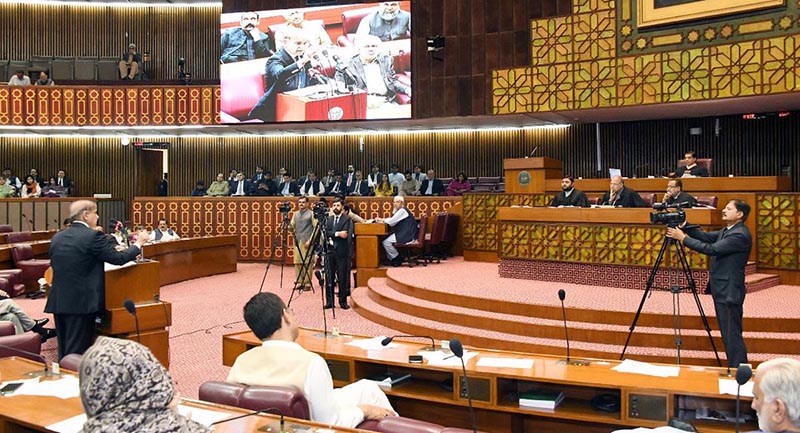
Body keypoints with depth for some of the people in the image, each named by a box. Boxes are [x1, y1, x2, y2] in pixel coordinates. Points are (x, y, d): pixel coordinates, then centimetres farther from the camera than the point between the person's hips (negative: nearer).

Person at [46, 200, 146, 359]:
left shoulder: (57, 238, 8)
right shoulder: (93, 236, -12)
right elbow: (118, 258, -11)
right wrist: (138, 244, 6)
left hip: (58, 301, 7)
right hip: (82, 303, -6)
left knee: (64, 349, 15)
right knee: (77, 352, 0)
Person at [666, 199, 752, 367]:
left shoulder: (740, 235, -18)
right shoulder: (726, 231, 14)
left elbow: (711, 249, -23)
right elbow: (707, 237, 10)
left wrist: (683, 238, -20)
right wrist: (684, 226, -2)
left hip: (729, 292, -10)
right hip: (721, 291, 10)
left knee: (732, 335, -5)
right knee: (728, 335, 16)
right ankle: (734, 369, 25)